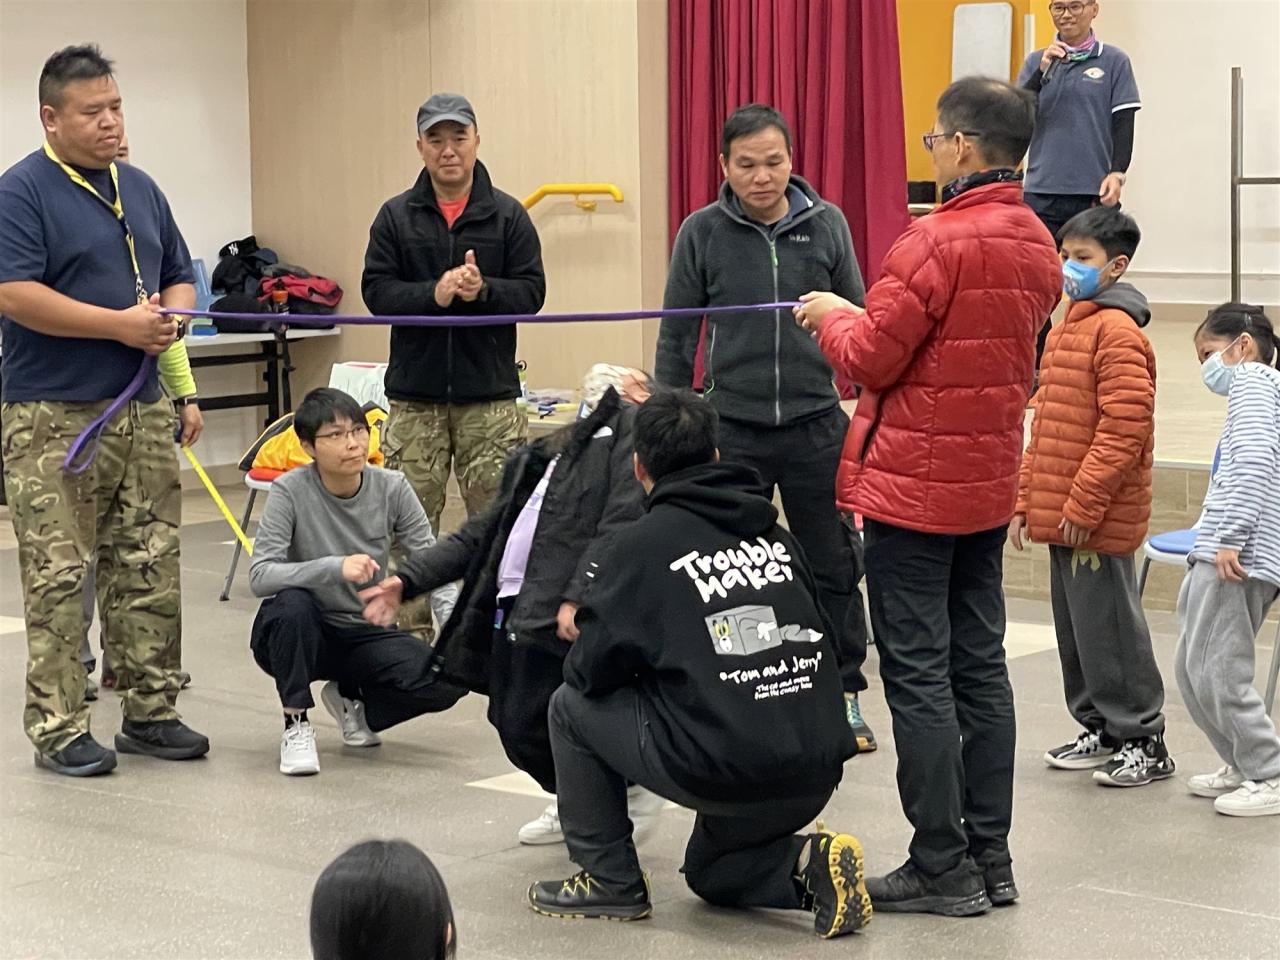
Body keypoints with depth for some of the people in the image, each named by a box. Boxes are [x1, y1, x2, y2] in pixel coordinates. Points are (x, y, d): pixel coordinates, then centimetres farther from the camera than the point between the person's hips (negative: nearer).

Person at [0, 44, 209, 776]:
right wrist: (122, 323, -18)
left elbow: (180, 277, 21)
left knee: (152, 571, 9)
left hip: (144, 411, 7)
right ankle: (59, 729, 3)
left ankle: (152, 711, 18)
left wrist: (170, 317, -3)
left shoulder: (141, 189, 15)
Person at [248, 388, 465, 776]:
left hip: (365, 633, 3)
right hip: (299, 634, -3)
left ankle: (352, 699, 10)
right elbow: (260, 576, -26)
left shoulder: (391, 488, -9)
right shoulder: (290, 491, -18)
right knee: (292, 603, -37)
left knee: (449, 678, -22)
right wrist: (335, 567, -41)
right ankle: (296, 725, -15)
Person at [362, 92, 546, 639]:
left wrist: (482, 289, -18)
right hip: (415, 396, 1)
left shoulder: (508, 215, 4)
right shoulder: (396, 216, 6)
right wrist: (434, 294, -17)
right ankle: (412, 634, 10)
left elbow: (531, 291, 0)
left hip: (491, 396, 0)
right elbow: (377, 291, -1)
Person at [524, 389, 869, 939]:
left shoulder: (642, 545, -3)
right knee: (710, 872, 33)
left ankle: (610, 879, 18)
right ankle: (807, 863, 5)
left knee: (572, 707, 16)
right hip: (817, 773, 6)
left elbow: (590, 672, 0)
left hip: (724, 771, -6)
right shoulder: (774, 534, 12)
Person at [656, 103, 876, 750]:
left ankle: (844, 696, 20)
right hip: (732, 430, -1)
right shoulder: (703, 233, -2)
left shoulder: (827, 225, 1)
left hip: (816, 428, 1)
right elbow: (676, 337, 3)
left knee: (835, 569, 7)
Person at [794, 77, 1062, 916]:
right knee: (979, 665, 13)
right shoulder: (1039, 247, 8)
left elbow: (870, 361, -16)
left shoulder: (938, 242, -19)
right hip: (990, 484, 8)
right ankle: (990, 859, 18)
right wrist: (863, 315, 17)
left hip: (914, 485, -8)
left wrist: (832, 315, 5)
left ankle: (942, 869, 2)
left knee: (918, 674, -2)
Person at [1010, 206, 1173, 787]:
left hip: (1097, 520, -9)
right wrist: (1026, 501, 18)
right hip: (1061, 515, 9)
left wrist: (1084, 505, -20)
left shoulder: (1116, 330, -14)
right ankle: (1102, 730, 26)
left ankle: (1143, 743, 6)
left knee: (1107, 629, -3)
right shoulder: (1067, 329, 16)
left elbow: (1125, 429, -21)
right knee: (1074, 628, 15)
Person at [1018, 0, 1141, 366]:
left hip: (1094, 195, -2)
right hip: (1042, 193, 2)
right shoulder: (1037, 61, 10)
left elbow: (1124, 124, 0)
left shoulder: (1113, 62, 3)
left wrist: (1117, 173, -13)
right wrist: (1042, 72, -12)